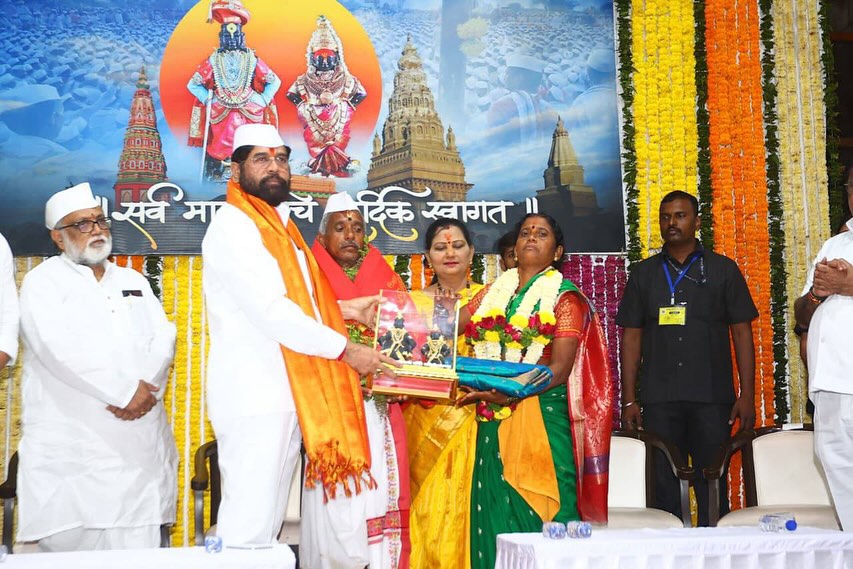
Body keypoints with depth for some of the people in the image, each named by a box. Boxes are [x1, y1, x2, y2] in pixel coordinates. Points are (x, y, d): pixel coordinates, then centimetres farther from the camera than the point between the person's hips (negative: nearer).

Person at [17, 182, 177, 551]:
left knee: (140, 554, 3)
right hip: (71, 448, -4)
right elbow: (62, 349, -13)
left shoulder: (133, 281, 20)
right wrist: (125, 390, -15)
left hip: (141, 445, 5)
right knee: (73, 547, -2)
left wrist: (145, 388, -11)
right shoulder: (43, 282, 2)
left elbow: (163, 339, 8)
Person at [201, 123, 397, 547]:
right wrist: (345, 349, -14)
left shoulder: (279, 225, 19)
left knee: (267, 523, 11)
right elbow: (270, 312, -18)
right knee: (248, 524, -9)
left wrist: (346, 309, 12)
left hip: (283, 397, 9)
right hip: (254, 398, -9)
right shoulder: (233, 227, -9)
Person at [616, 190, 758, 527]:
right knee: (663, 489, 2)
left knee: (712, 487, 0)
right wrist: (629, 400, 4)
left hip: (712, 398, -1)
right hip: (659, 400, 1)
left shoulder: (723, 270, 9)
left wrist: (747, 395, -1)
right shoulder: (644, 274, 13)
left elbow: (742, 333, 6)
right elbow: (632, 337, 11)